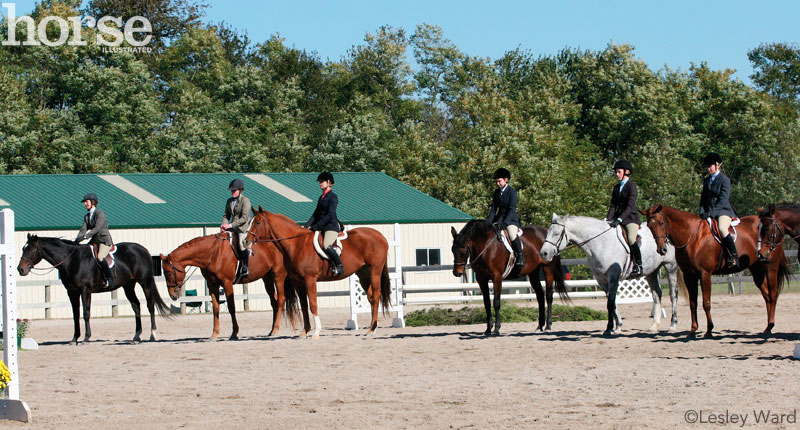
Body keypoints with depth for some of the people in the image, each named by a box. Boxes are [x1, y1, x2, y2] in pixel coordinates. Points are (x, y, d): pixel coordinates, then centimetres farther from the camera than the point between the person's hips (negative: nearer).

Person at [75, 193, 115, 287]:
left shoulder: (100, 214, -13)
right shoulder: (87, 216, 11)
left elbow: (97, 228, -24)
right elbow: (83, 230, 3)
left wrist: (85, 237, -33)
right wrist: (76, 240, -16)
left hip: (105, 241, -9)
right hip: (95, 241, 9)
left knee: (100, 257, -30)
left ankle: (110, 277, -18)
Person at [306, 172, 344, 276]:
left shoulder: (333, 197, -8)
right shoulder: (321, 197, 18)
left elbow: (330, 215, -16)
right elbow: (316, 213, 17)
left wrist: (316, 226, -18)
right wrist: (308, 225, 3)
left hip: (331, 226, -9)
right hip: (321, 227, 9)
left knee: (326, 246, -29)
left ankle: (339, 267, -19)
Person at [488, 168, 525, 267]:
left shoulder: (512, 191, -9)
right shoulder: (496, 192, 11)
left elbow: (512, 209, -17)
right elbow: (493, 209, 10)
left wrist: (505, 223, -28)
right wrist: (489, 222, -5)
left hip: (511, 218, -7)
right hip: (499, 217, 7)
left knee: (512, 235, -33)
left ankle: (520, 256, -21)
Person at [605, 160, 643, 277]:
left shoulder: (631, 186, -7)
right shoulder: (617, 187, 16)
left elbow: (630, 206, -16)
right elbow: (613, 205, 12)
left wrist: (619, 220, -25)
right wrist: (608, 219, -3)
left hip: (631, 217, -8)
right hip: (619, 217, 8)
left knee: (631, 239, -26)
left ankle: (638, 267, -20)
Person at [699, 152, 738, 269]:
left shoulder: (725, 180, -5)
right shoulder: (706, 181, 17)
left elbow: (723, 200, -13)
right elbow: (703, 198, 17)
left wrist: (711, 212, -21)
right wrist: (702, 212, -1)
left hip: (723, 211, -7)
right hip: (709, 212, 7)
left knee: (722, 229, -34)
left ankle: (734, 258, -27)